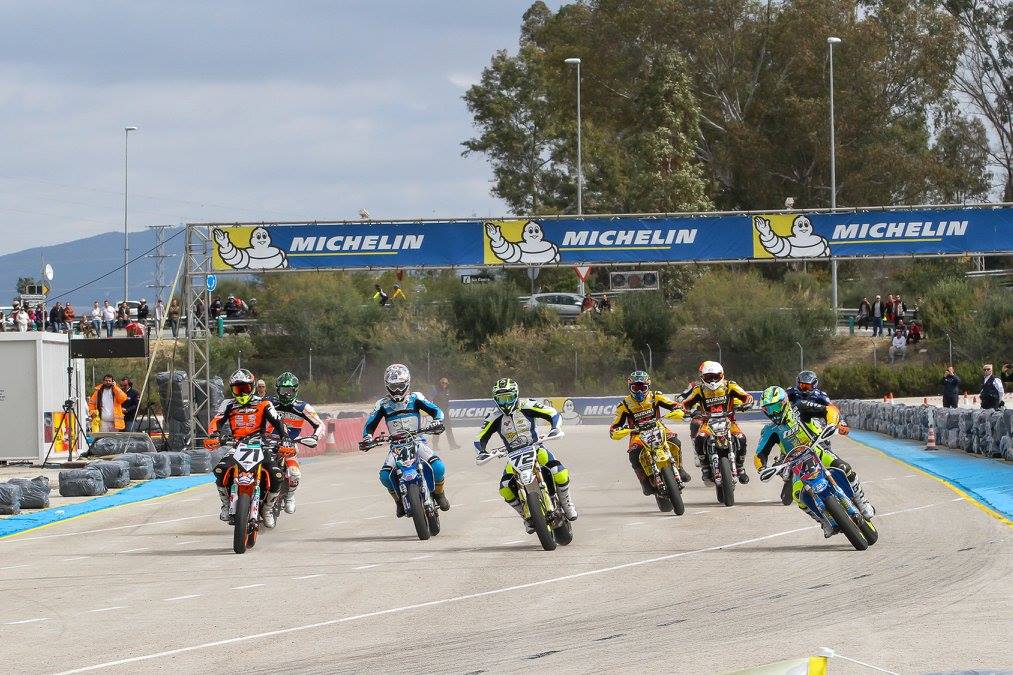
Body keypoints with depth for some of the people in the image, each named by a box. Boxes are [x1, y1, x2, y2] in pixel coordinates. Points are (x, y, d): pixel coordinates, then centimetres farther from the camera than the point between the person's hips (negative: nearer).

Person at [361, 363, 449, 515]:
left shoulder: (415, 398, 1)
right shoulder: (382, 405, 3)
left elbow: (437, 411, -5)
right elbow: (369, 425, 3)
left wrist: (437, 422, -27)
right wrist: (367, 438, -18)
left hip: (417, 441, -1)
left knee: (438, 467, -28)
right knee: (385, 476, -26)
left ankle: (439, 494, 4)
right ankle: (399, 500, 4)